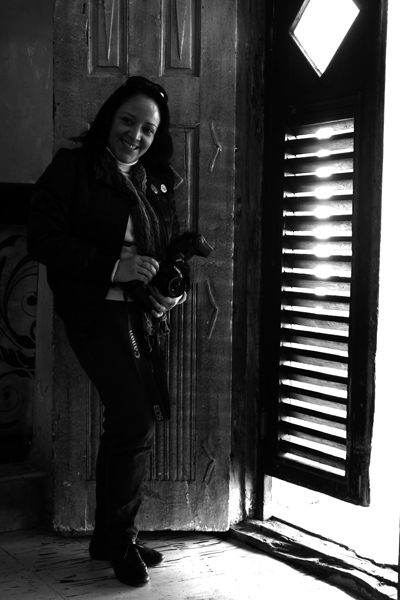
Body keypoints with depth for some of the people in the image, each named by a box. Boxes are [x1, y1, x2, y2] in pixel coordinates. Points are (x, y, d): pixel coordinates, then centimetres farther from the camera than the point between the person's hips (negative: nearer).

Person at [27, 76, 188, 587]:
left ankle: (110, 537, 26)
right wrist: (111, 267, -20)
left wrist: (173, 289, -1)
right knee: (135, 422, -16)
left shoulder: (156, 184, 15)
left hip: (145, 313, 7)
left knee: (129, 425, 10)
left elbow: (172, 248, 21)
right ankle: (119, 540, 4)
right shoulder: (73, 167, -2)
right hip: (95, 308, -6)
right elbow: (42, 239, -10)